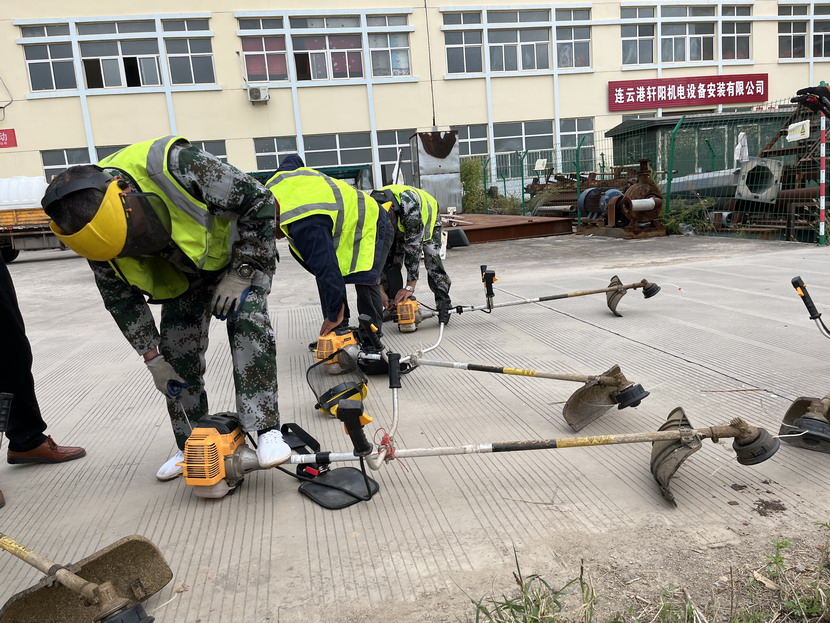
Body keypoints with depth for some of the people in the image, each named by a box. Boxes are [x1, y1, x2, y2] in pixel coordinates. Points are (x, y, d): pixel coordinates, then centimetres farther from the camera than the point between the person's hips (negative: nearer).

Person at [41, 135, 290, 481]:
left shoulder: (174, 166, -39)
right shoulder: (96, 223, -21)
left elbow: (259, 202, -29)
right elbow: (119, 297, -8)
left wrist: (240, 275, -27)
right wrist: (153, 359, -9)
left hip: (243, 249, -4)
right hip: (185, 268, 5)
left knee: (248, 323, -26)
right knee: (177, 349, -1)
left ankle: (266, 430, -22)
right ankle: (191, 446, 13)